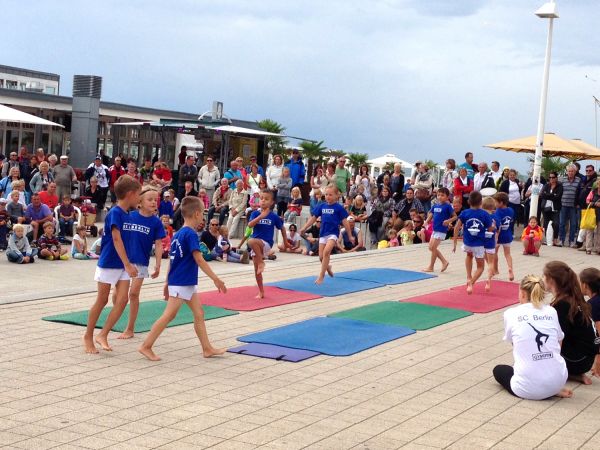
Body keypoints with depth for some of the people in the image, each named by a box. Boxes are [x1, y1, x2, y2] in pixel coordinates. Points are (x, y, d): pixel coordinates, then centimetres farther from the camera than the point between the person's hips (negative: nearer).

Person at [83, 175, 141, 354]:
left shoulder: (127, 215, 7)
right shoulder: (115, 213, -17)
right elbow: (116, 239, -26)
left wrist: (129, 265, 19)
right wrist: (128, 264, -31)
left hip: (123, 265, 7)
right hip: (108, 264, -7)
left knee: (122, 300, -5)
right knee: (102, 301, 3)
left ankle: (103, 335, 1)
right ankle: (88, 336, 17)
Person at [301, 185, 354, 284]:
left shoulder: (339, 208, -5)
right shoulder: (322, 206, 6)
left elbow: (345, 222, -1)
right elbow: (313, 218, 12)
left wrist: (350, 236, 2)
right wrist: (304, 228, 6)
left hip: (333, 233, -5)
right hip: (323, 233, 5)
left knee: (326, 252, -24)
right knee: (321, 256, 3)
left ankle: (321, 276, -16)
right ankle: (327, 267, 37)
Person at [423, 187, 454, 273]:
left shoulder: (448, 206, -11)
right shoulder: (435, 206, 8)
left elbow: (455, 216, -9)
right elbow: (431, 215, 17)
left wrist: (448, 221, -24)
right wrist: (427, 221, -1)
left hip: (442, 230, -8)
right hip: (435, 229, 8)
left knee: (433, 248, -4)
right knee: (431, 247, 10)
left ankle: (431, 267, 7)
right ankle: (444, 262, 20)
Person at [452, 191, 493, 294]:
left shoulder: (464, 213, -6)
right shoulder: (485, 214, -8)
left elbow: (457, 228, -8)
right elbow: (490, 229, -1)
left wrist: (454, 244, -2)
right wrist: (493, 224, 22)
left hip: (467, 243, 2)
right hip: (479, 244, -2)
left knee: (469, 255, 37)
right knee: (480, 267, 14)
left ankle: (469, 277, 23)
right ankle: (471, 283, -11)